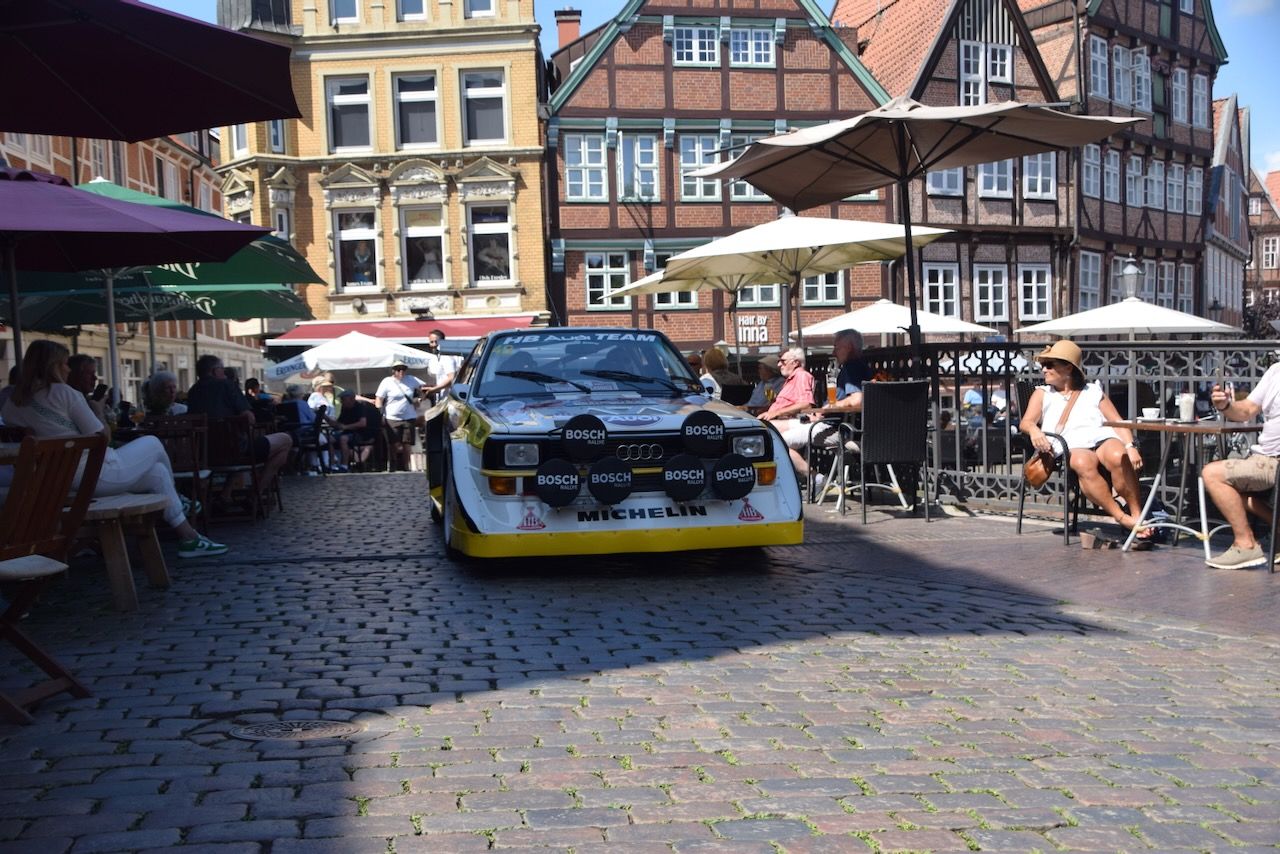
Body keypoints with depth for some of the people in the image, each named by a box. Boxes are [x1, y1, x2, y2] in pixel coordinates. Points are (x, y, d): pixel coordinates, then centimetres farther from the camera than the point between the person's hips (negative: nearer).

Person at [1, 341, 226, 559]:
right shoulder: (62, 392, -14)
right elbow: (100, 434, -10)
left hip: (63, 482, 9)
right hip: (101, 475, -9)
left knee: (157, 472, 26)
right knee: (153, 443, 18)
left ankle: (188, 537, 29)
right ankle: (176, 500, 35)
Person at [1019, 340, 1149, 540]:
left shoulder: (1093, 391, 27)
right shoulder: (1042, 394, 27)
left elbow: (1117, 422, 15)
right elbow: (1025, 422, 10)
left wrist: (1130, 447, -4)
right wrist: (1033, 429, -16)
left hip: (1103, 438, 1)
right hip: (1071, 447, -1)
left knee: (1118, 457, -36)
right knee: (1083, 463, -38)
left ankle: (1137, 514, -27)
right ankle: (1122, 517, -36)